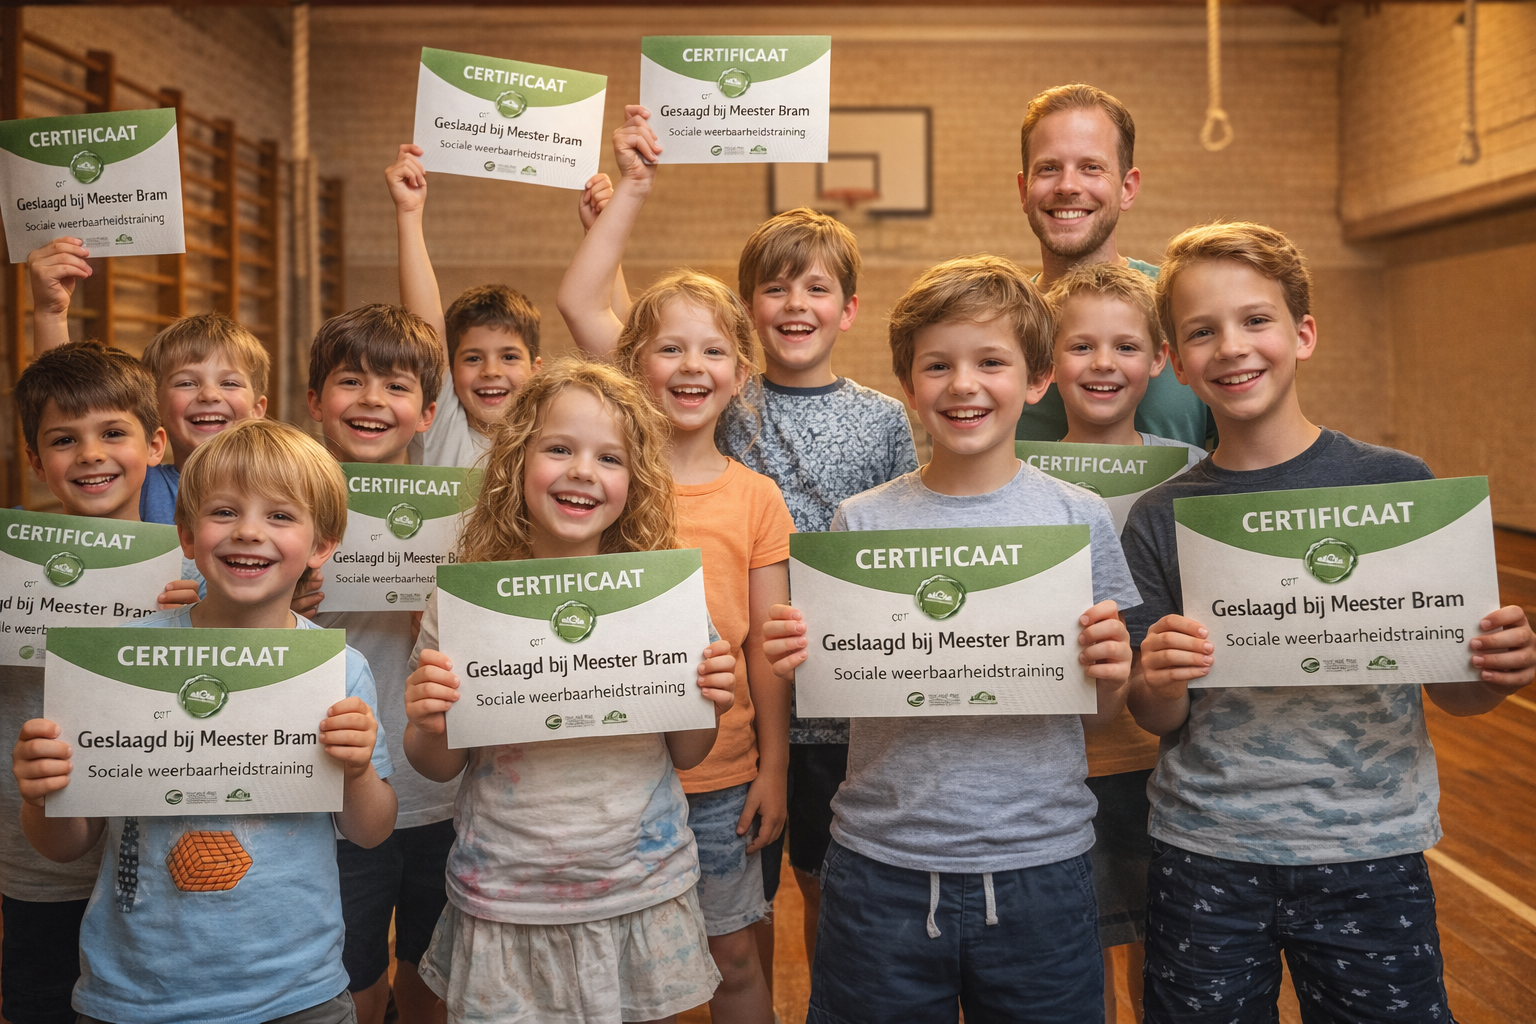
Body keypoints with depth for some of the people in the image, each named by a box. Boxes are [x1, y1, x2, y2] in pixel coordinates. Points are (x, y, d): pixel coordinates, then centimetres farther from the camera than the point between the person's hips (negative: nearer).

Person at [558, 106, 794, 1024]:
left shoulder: (757, 498, -2)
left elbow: (768, 645, 1)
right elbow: (580, 302, -10)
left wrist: (774, 768, 0)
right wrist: (634, 188, -9)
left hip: (719, 770, 0)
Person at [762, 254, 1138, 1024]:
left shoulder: (1078, 519, -2)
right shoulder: (862, 523, -1)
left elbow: (1098, 716, 4)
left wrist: (1111, 674, -17)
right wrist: (800, 663, -16)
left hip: (1039, 866, 0)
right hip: (882, 867, 0)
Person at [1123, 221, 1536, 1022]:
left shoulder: (1397, 485, -4)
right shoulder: (1159, 519, -1)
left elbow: (1451, 692, 2)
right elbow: (1159, 721, 1)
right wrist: (1159, 682, -20)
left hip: (1370, 857, 0)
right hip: (1204, 861, 1)